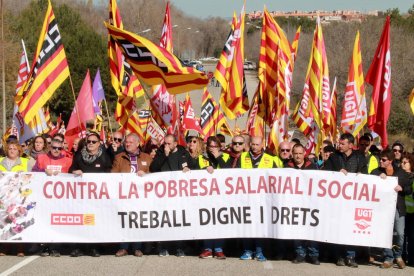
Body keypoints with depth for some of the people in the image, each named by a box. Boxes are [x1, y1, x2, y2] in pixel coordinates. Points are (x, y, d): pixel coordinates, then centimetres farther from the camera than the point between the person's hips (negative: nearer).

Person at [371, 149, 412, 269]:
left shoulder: (401, 173, 6)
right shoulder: (376, 172, 6)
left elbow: (410, 189, 10)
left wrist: (401, 188, -10)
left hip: (398, 208, 0)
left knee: (400, 234, 0)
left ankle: (398, 256, 22)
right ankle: (388, 258, 10)